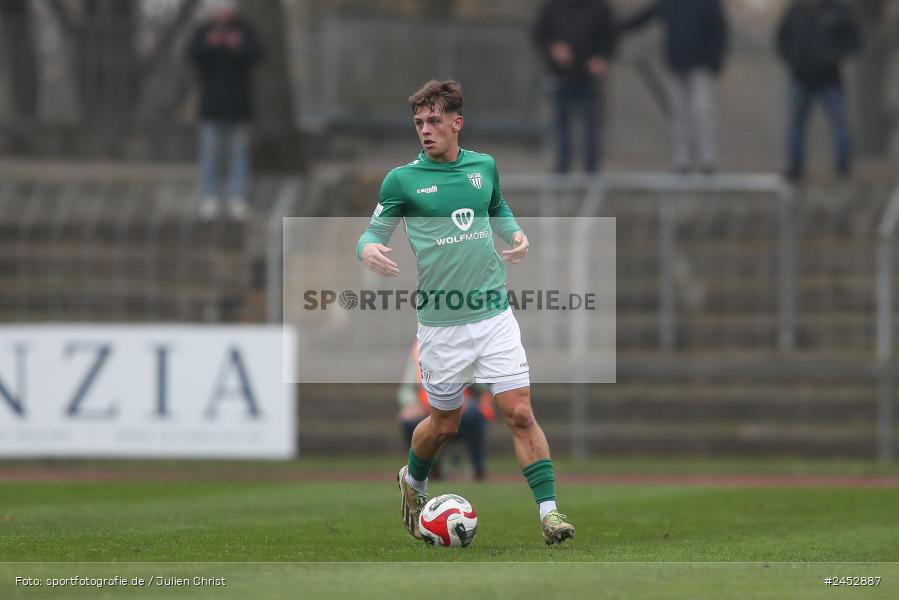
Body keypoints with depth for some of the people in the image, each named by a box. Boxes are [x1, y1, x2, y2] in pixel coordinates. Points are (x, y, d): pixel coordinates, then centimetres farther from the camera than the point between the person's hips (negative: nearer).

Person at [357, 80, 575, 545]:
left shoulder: (484, 167, 6)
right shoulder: (402, 180, -5)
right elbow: (375, 230, 1)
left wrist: (516, 233, 3)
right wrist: (369, 249, -23)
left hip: (494, 315, 2)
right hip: (441, 324, -2)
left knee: (520, 414, -8)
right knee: (445, 423, 11)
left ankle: (549, 511, -7)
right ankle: (412, 482, 41)